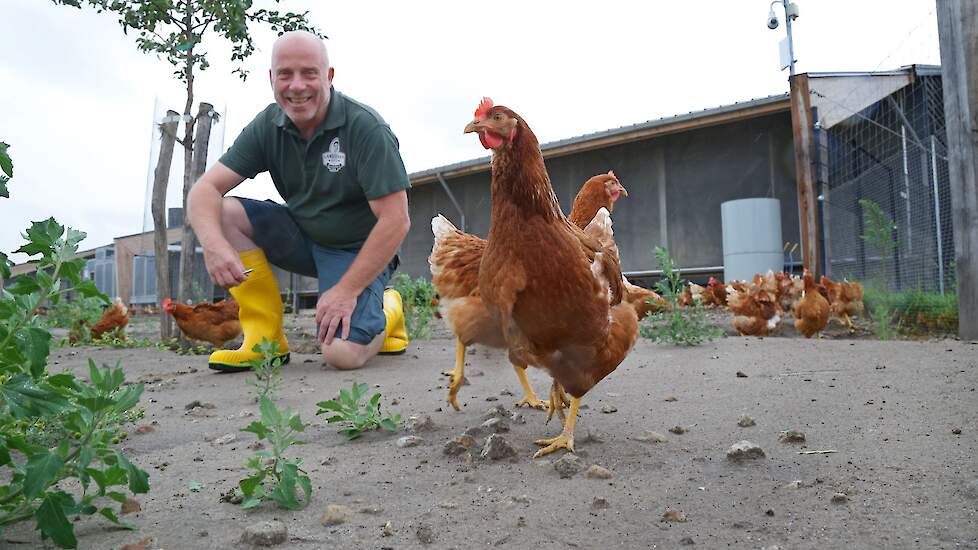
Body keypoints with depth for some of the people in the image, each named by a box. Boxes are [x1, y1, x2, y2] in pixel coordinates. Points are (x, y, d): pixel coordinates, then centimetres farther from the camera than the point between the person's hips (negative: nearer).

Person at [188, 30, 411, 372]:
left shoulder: (365, 126, -21)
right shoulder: (268, 126, -4)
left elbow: (396, 221, -24)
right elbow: (206, 189, -8)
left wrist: (347, 290, -24)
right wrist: (213, 243, -30)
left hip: (357, 250, -5)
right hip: (301, 236, 6)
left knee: (343, 353, -25)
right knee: (225, 213, -15)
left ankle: (387, 309, 11)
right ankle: (265, 337, -8)